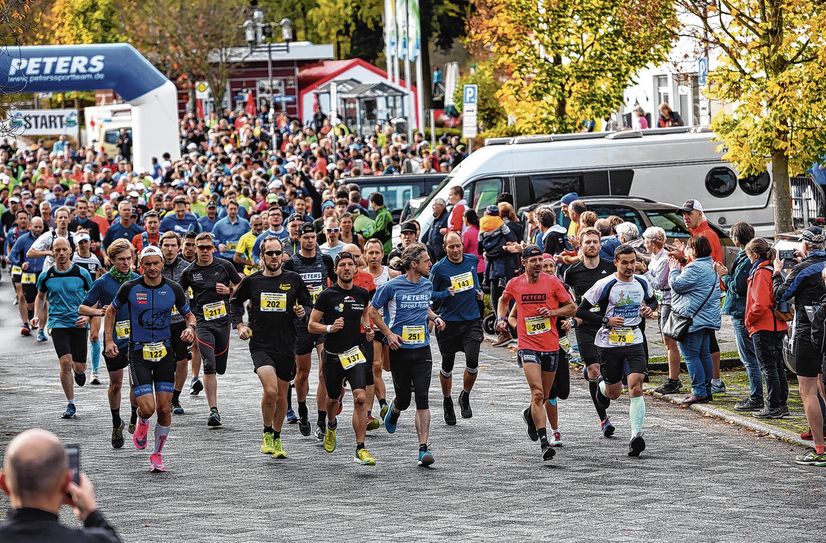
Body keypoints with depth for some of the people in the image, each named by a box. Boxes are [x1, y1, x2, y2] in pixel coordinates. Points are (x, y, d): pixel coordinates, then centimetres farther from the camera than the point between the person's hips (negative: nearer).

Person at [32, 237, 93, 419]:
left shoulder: (82, 274, -3)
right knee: (65, 362, -16)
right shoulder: (46, 276, 1)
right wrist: (37, 316, 4)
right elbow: (40, 297, 19)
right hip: (58, 323, 0)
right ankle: (71, 404, -4)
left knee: (79, 366, 1)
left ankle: (79, 371, 42)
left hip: (79, 324, 0)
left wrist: (87, 316, -8)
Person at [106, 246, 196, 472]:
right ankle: (142, 423, 25)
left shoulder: (173, 289, -2)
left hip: (165, 353, 2)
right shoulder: (130, 288, -6)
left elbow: (189, 314, 12)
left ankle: (157, 453, 19)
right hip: (139, 353, -2)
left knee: (164, 409, 0)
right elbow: (111, 310, 11)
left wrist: (190, 327, -11)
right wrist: (109, 340, 3)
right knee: (147, 408, -13)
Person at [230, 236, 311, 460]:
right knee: (270, 390, -21)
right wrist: (239, 325, 6)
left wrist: (302, 312, -9)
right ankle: (267, 434, 1)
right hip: (261, 346, -2)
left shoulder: (293, 280, 2)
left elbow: (308, 305, 13)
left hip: (287, 346, 2)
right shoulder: (251, 281, 1)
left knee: (282, 395, 11)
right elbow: (235, 302, 18)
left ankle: (277, 438, 31)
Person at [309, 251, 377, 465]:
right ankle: (331, 426, 54)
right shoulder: (327, 295, -8)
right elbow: (311, 326, -4)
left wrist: (367, 328, 5)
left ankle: (360, 450, -14)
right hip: (333, 355, -1)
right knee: (333, 398, 18)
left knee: (360, 398, -17)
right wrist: (330, 328, -22)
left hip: (355, 351, 1)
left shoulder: (362, 294, 3)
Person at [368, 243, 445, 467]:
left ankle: (423, 448, -8)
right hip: (399, 349, -3)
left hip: (422, 350, 3)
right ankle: (394, 409, 44)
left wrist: (435, 317, 6)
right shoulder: (392, 286, -8)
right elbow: (373, 310, 0)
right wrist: (389, 334, -8)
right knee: (404, 399, 6)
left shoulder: (427, 285, 7)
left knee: (422, 399, -8)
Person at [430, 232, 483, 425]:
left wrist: (478, 291, 9)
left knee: (472, 363, -12)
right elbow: (430, 293, -2)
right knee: (447, 366, 9)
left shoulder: (472, 260, 4)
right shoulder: (439, 268, -8)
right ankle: (447, 402, 31)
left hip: (472, 321, 2)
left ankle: (465, 397, 14)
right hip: (448, 322, -2)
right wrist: (446, 293, -18)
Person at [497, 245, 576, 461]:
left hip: (551, 346, 2)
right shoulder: (514, 284, 1)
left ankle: (530, 414, 49)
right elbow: (504, 301, 23)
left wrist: (553, 312, -13)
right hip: (527, 346, -2)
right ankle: (544, 442, -21)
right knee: (537, 393, -17)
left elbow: (572, 307, 3)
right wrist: (501, 318, 5)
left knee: (544, 396, 14)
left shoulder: (552, 282, -3)